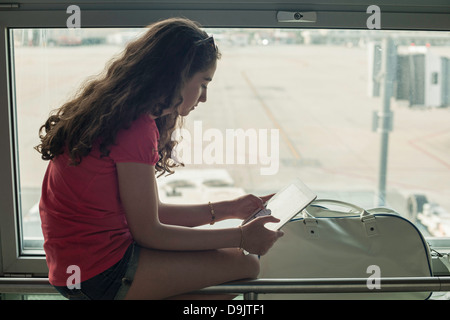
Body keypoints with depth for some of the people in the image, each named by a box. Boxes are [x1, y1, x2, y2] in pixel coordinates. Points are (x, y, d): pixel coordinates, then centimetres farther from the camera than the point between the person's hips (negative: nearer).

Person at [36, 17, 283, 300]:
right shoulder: (135, 127, -22)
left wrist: (226, 209, 10)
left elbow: (148, 211, 10)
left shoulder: (117, 114, 9)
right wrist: (240, 237, -10)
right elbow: (147, 231, -16)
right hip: (98, 271, -10)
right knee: (244, 264, -7)